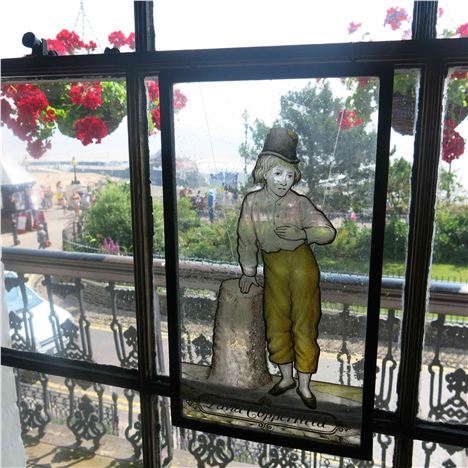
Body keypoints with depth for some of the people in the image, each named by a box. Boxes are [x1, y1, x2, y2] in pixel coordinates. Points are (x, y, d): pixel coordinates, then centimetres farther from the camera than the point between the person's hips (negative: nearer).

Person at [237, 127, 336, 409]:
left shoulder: (299, 203, -13)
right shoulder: (253, 201, -5)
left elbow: (328, 232, -12)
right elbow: (246, 239, 4)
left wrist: (302, 234, -29)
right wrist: (249, 272, 10)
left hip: (301, 263, -3)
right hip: (273, 266, 4)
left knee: (304, 324, 3)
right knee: (276, 323, 13)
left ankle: (304, 385, 19)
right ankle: (286, 378, 33)